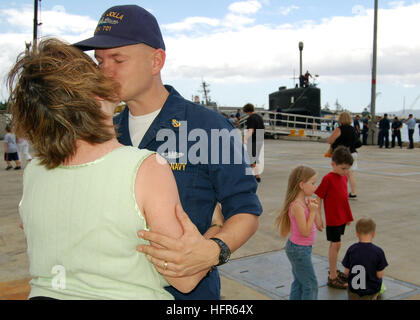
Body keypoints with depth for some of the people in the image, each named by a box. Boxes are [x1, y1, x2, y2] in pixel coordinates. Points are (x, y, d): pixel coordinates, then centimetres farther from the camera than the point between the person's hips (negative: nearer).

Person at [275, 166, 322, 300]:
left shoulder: (305, 201, 2)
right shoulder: (297, 206, -25)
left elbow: (318, 224, 7)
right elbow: (305, 232, -26)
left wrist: (315, 209, -8)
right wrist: (312, 211, -21)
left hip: (300, 248, 9)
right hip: (299, 250, -9)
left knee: (299, 282, 20)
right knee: (311, 285, 3)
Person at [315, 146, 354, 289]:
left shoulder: (344, 177, 6)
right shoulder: (328, 179, -17)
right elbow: (318, 198, -15)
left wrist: (348, 216, 19)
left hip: (342, 217, 7)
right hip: (332, 218, -7)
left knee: (335, 245, 18)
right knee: (335, 245, -1)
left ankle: (334, 271, 31)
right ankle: (332, 278, 8)